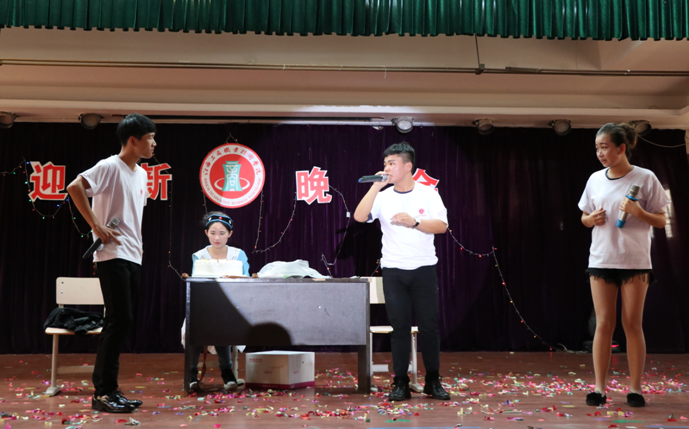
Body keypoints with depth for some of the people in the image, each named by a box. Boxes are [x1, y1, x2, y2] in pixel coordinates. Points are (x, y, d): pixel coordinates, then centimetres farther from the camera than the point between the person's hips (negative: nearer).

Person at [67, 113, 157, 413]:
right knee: (120, 319, -10)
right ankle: (102, 393, -1)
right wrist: (96, 225, -20)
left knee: (122, 322, 9)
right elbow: (74, 187, -21)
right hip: (112, 255, -8)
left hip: (133, 257, 8)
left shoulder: (142, 174, 16)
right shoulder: (110, 167, -10)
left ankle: (110, 390, 17)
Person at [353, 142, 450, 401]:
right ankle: (400, 383, 12)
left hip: (423, 269, -1)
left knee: (429, 325, 3)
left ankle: (433, 382, 16)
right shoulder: (383, 196, 4)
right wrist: (375, 187, -14)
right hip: (393, 271, 1)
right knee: (399, 326, 3)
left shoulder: (428, 194, 2)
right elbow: (359, 216, -11)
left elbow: (442, 226, -6)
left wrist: (413, 222, -18)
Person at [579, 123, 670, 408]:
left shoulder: (645, 178, -4)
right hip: (601, 260, 3)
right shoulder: (595, 180, 6)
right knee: (603, 324, 2)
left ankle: (635, 389, 13)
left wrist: (639, 213, -19)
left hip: (635, 261, -2)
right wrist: (591, 219, -7)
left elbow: (661, 221, -1)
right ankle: (599, 388, 7)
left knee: (633, 324, 3)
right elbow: (584, 218, 15)